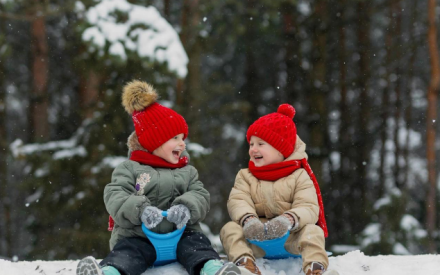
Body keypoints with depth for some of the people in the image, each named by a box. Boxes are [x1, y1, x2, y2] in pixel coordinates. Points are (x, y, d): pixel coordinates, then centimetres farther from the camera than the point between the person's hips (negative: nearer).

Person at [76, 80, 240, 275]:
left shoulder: (188, 172, 19)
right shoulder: (130, 169, 7)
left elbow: (201, 197, 5)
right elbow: (115, 197, -7)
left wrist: (187, 207, -21)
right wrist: (140, 210, -28)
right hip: (137, 235, -3)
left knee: (196, 242, -25)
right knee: (127, 251, -31)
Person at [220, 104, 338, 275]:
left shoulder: (299, 176, 2)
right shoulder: (245, 176, 11)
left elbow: (309, 208, -11)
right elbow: (238, 201, -7)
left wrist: (288, 220, -34)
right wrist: (248, 219, -31)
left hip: (290, 238, -2)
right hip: (255, 239, 2)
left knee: (313, 231, -28)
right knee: (230, 229, -22)